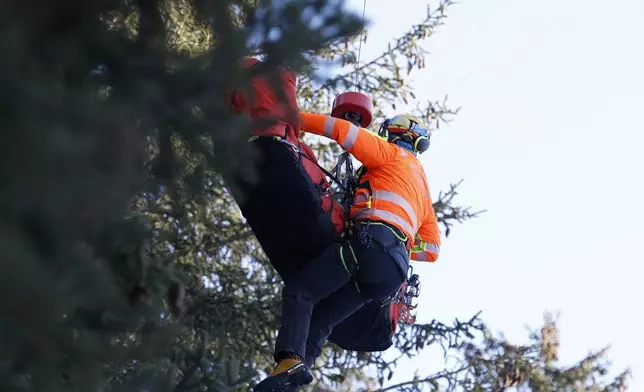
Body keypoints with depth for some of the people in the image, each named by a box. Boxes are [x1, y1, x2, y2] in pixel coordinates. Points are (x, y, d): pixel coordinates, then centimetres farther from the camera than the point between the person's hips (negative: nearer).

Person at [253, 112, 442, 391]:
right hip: (395, 269, 7)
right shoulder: (424, 192, 36)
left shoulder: (393, 154, 15)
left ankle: (290, 360, -32)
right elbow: (432, 250, 31)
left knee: (299, 292, -10)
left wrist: (294, 118, 11)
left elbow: (344, 131, 4)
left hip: (373, 238, -7)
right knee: (321, 319, 6)